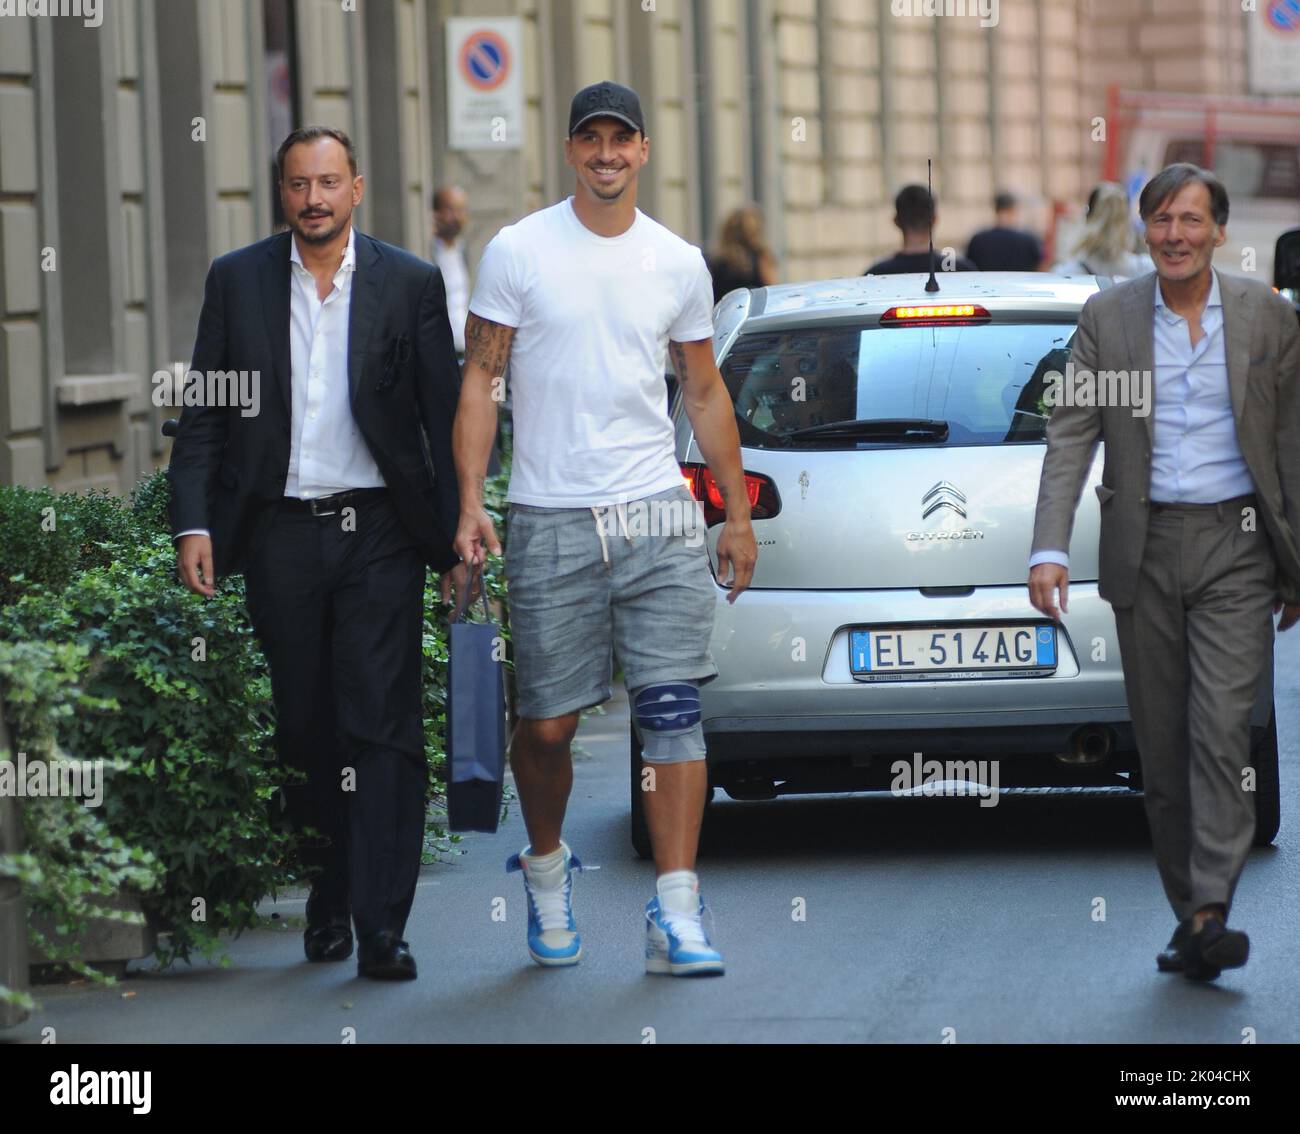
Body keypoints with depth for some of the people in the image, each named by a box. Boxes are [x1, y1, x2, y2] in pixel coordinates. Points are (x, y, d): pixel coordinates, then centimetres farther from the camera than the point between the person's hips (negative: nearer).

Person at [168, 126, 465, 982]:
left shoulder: (410, 284, 4)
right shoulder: (236, 281, 7)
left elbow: (445, 418, 5)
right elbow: (203, 415, 7)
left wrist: (458, 534, 0)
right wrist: (193, 523, -4)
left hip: (378, 533, -2)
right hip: (280, 534, 2)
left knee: (382, 726, -8)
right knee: (303, 727, 7)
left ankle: (382, 924, -10)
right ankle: (328, 901, 20)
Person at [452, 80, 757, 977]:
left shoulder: (678, 264, 9)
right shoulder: (519, 253, 1)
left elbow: (705, 393, 17)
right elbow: (480, 380, 1)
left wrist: (739, 516, 15)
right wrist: (470, 503, -8)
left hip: (659, 516, 2)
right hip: (550, 523, -1)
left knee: (674, 709, -9)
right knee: (547, 725, 4)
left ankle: (676, 917, -11)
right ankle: (547, 867, 32)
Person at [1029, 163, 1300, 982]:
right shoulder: (1108, 317, 3)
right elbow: (1071, 435, 0)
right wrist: (1050, 549, -11)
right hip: (1145, 549, 2)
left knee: (1222, 729, -14)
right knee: (1161, 744, 5)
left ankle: (1211, 913, -18)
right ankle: (1188, 913, 15)